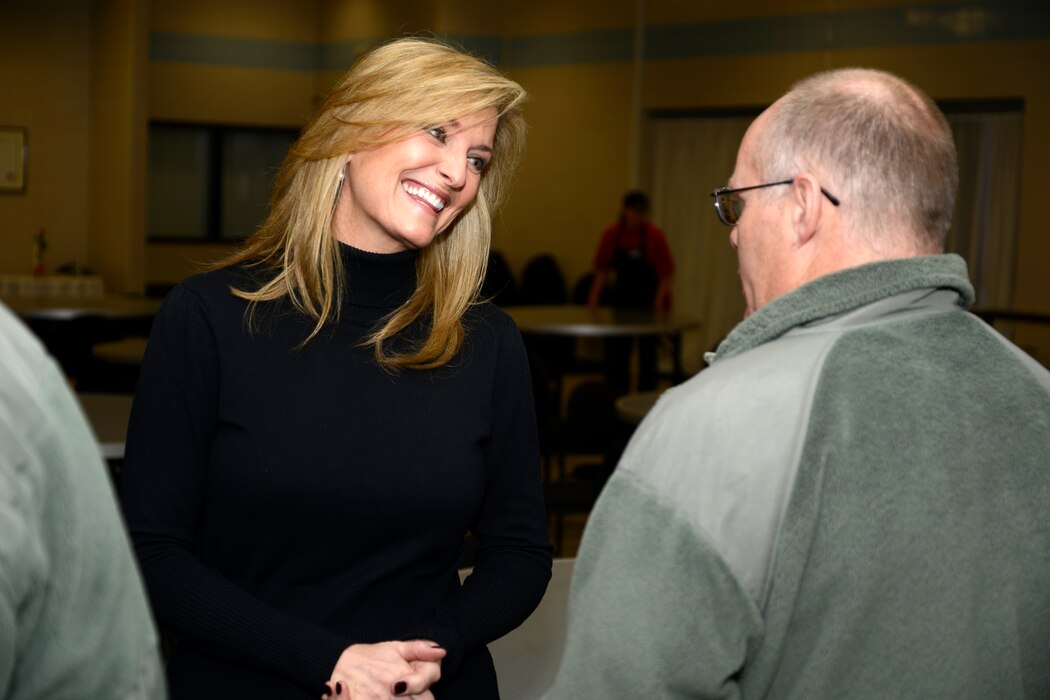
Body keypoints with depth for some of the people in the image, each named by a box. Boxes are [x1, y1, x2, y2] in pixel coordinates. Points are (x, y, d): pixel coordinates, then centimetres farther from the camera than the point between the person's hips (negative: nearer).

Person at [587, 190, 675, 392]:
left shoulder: (655, 236, -9)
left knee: (647, 353, 2)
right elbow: (602, 268, 5)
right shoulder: (611, 235, -1)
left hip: (649, 302, -3)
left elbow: (665, 274, -7)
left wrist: (659, 301, -15)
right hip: (622, 299, 3)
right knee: (616, 352, 5)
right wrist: (594, 298, -2)